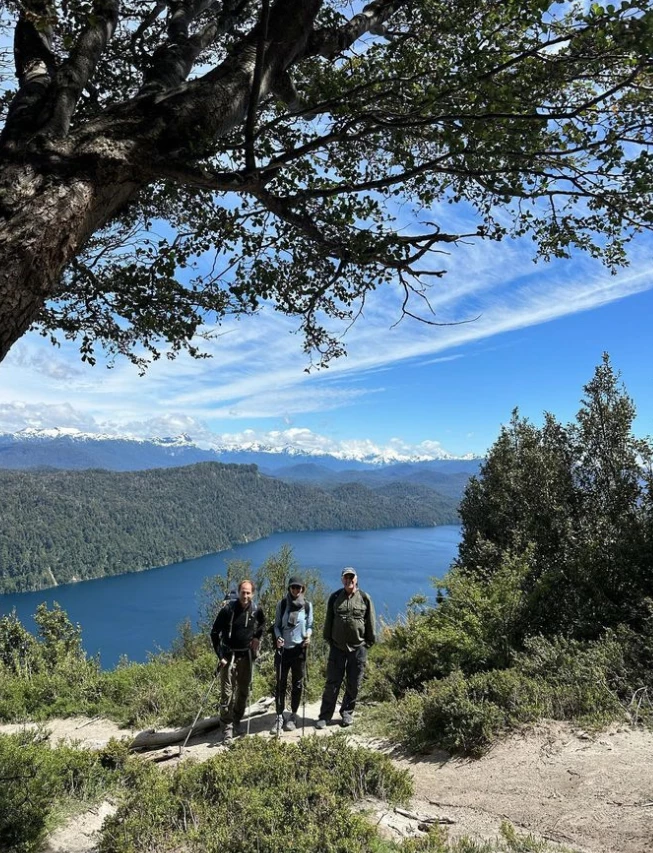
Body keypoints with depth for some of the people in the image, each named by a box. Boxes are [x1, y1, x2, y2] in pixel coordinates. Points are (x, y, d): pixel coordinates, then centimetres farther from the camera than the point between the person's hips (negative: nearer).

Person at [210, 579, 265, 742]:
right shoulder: (228, 609, -15)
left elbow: (262, 624, 19)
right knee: (227, 692, -6)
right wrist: (220, 656, -11)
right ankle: (227, 726, 5)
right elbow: (214, 633, -9)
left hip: (247, 655, 4)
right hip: (229, 655, -3)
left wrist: (257, 637, 2)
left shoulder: (256, 610, -5)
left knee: (244, 691, 11)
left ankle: (237, 721, 27)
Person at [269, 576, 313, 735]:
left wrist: (308, 635, -13)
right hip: (283, 648, 0)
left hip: (299, 649, 0)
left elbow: (310, 625, 7)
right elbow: (277, 625, 4)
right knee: (280, 684, 3)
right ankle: (279, 717, 12)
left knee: (297, 684, 9)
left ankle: (293, 716, 22)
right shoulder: (282, 604, 0)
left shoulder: (308, 605, 0)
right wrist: (278, 637, -14)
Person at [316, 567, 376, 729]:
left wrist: (369, 642, 3)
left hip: (358, 647, 0)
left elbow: (371, 622, 4)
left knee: (353, 684, 9)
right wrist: (329, 639, 8)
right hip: (337, 647, 0)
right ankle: (325, 716, 13)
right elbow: (329, 620, 9)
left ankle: (347, 713, 26)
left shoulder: (364, 598, -1)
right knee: (332, 682, 3)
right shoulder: (335, 597, 2)